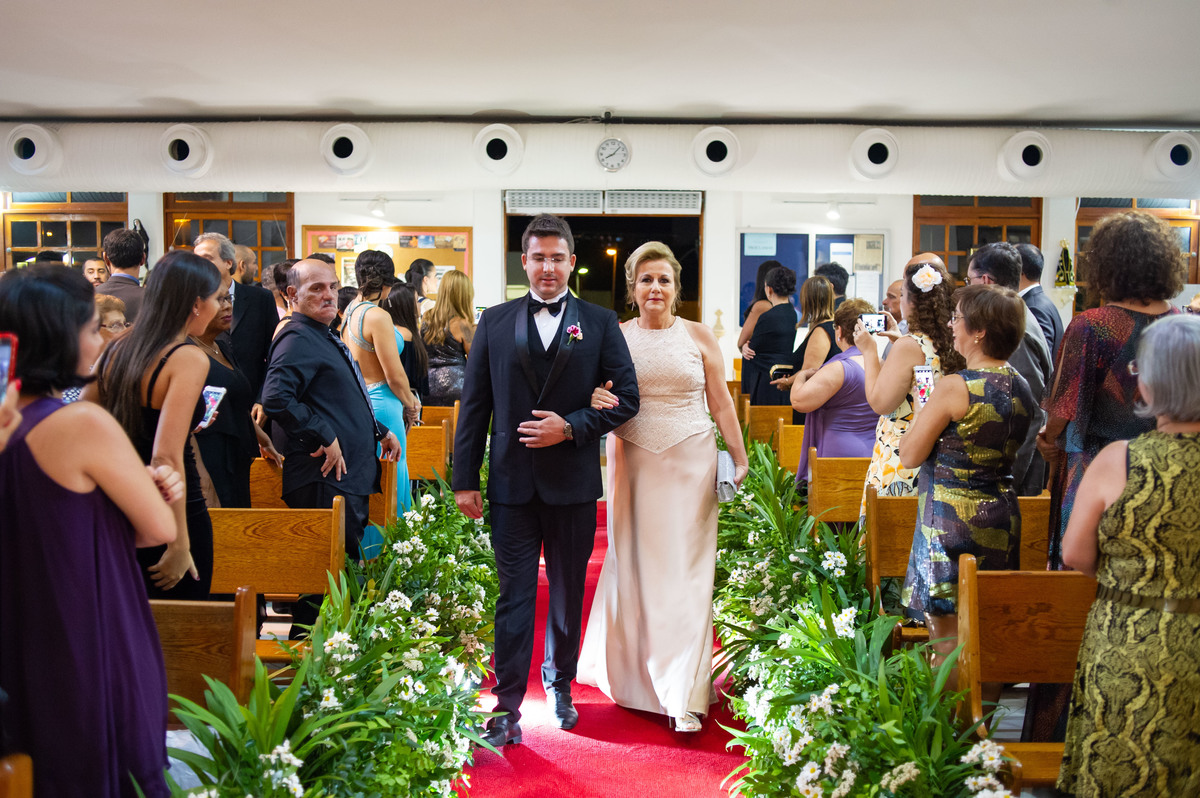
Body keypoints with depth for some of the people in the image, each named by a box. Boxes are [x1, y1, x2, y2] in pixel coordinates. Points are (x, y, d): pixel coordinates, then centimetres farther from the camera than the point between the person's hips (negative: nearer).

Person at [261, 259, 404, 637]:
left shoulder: (326, 338, 20)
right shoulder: (297, 339, -12)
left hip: (350, 477, 10)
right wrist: (325, 437, -22)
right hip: (324, 481, -10)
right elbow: (275, 398, -28)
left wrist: (380, 431, 26)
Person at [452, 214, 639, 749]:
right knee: (513, 596, 2)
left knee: (568, 594, 14)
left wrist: (571, 428, -13)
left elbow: (626, 398, 0)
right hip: (512, 483, 0)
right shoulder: (495, 322, 5)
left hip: (573, 483, 0)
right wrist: (465, 479, 1)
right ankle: (507, 706, 10)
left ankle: (560, 685, 33)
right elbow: (474, 404, 4)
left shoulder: (599, 323, 3)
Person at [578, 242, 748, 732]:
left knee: (685, 575, -2)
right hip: (633, 466, 1)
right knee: (634, 567, 7)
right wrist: (595, 400, -17)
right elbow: (597, 393, 6)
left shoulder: (699, 337, 4)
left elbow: (721, 403, 7)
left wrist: (739, 459, 5)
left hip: (690, 466, -1)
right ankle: (632, 671, 26)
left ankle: (683, 695, 2)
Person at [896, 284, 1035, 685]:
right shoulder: (1021, 386, 5)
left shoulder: (955, 387, -19)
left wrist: (921, 412, 1)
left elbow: (909, 456, -14)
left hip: (952, 516, -8)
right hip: (1002, 516, 8)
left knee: (948, 629, 3)